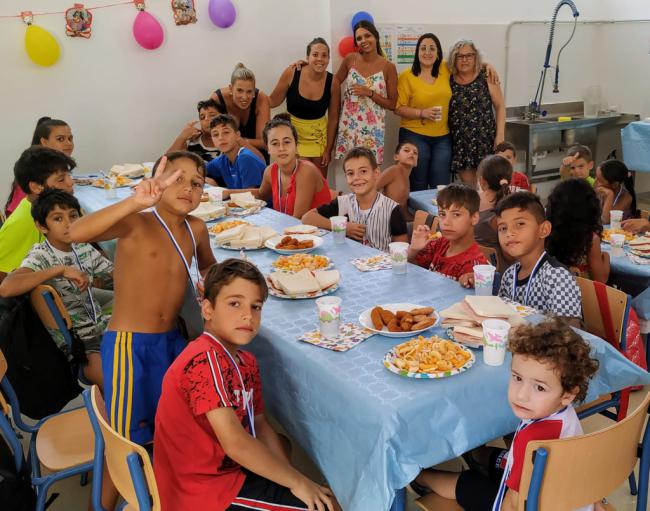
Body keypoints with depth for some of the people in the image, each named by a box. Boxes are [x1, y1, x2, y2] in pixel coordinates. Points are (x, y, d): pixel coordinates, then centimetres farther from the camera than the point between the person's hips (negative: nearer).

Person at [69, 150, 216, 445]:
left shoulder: (196, 229, 2)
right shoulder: (136, 224, -14)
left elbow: (208, 266, 24)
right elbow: (76, 233, -32)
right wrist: (135, 202, -42)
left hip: (172, 341, 6)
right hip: (128, 344, -6)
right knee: (134, 437, 3)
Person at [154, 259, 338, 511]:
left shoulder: (246, 362, 7)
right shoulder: (205, 360, -23)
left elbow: (260, 426, 8)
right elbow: (235, 443, -27)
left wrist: (292, 476, -6)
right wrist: (296, 482, -17)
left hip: (223, 469, 9)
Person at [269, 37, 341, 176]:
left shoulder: (333, 83, -13)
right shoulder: (291, 73, -16)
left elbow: (333, 118, -5)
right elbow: (273, 101, -6)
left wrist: (328, 150, -2)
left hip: (319, 134, 1)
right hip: (294, 132, -1)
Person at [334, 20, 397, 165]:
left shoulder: (388, 67, -5)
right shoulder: (350, 59, 1)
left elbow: (393, 104, -2)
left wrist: (369, 93, -14)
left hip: (372, 129, -2)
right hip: (349, 126, 2)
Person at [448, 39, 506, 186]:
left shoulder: (486, 77, 2)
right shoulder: (449, 80, 7)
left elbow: (500, 106, 2)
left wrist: (500, 134, -6)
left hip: (485, 139, -2)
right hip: (459, 142, 2)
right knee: (467, 185, 3)